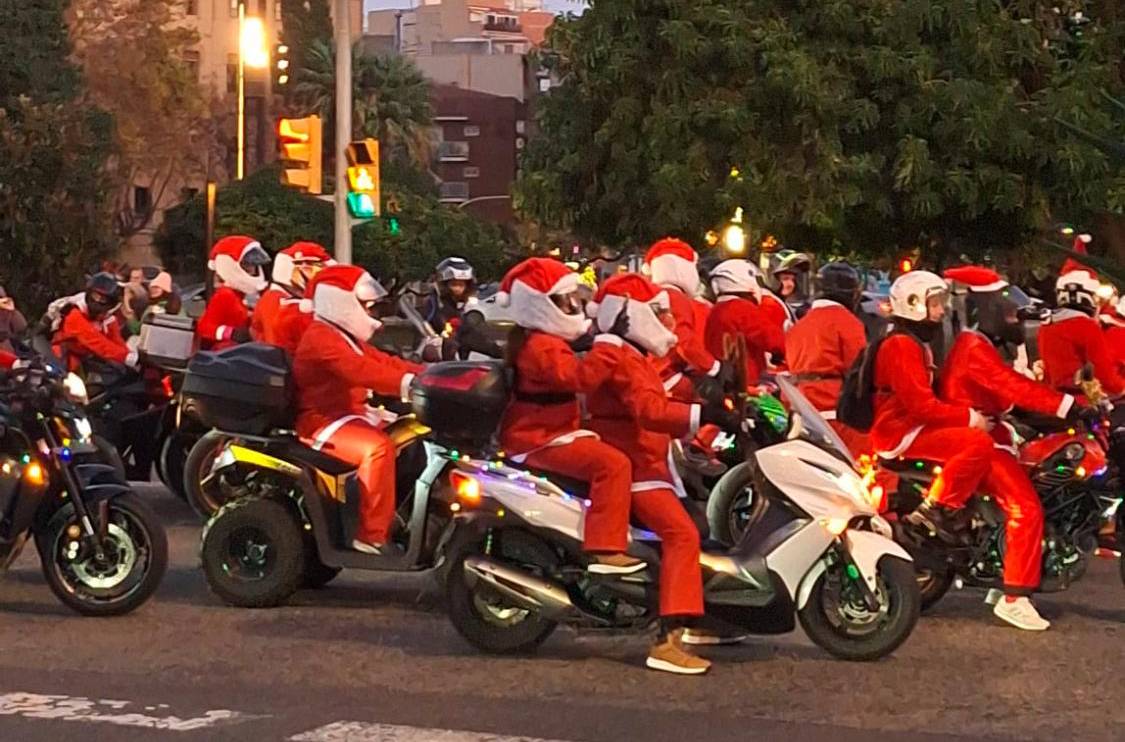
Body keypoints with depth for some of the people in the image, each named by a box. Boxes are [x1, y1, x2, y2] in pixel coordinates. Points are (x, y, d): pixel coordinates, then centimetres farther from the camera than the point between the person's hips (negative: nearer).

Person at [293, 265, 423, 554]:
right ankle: (372, 535, -30)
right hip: (321, 422, -11)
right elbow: (359, 370, -29)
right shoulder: (321, 337, -15)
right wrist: (407, 383, -38)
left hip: (351, 415, 11)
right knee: (378, 447, -33)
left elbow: (383, 362, 12)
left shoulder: (348, 337, 20)